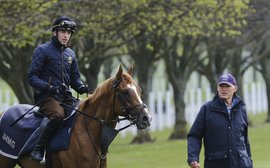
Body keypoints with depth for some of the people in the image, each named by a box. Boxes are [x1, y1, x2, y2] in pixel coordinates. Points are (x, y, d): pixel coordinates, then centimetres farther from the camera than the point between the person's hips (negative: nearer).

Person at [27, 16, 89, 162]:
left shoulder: (70, 54, 18)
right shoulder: (43, 50, -2)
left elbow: (75, 77, 24)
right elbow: (32, 77, -6)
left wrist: (81, 87, 0)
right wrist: (48, 87, -23)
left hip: (66, 97, 7)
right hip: (46, 96, -7)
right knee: (58, 114, -35)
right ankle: (38, 149, -28)